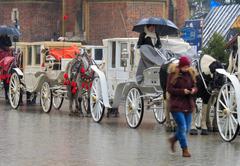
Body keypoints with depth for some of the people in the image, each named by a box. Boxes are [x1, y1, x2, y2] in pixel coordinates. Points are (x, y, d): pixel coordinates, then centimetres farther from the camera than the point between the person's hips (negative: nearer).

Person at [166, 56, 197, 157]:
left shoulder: (190, 74, 7)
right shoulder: (173, 74, -9)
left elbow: (195, 86, 15)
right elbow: (169, 89, -10)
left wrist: (194, 90, -10)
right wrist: (182, 91, -21)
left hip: (188, 105, 6)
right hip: (176, 105, -6)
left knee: (187, 128, 9)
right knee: (182, 127, -11)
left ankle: (173, 139, 36)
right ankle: (185, 150, 0)